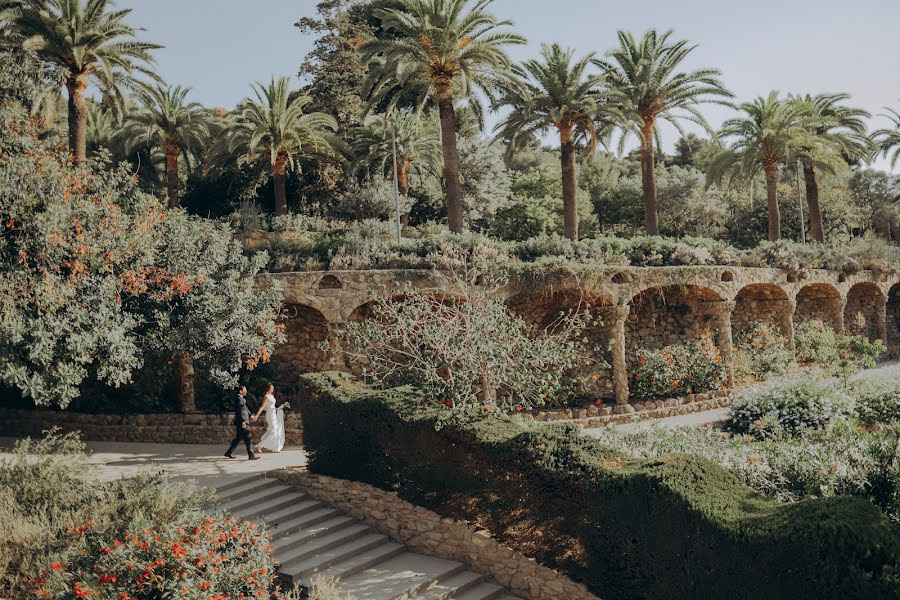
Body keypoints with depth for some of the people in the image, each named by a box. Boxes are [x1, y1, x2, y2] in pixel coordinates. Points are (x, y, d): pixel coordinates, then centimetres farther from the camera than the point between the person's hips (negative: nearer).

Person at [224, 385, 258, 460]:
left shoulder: (241, 398, 15)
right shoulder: (238, 399, -16)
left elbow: (245, 408, 24)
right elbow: (239, 412, -21)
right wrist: (243, 422, -22)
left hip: (243, 421, 10)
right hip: (241, 422, -10)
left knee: (238, 438, 16)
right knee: (247, 439, -7)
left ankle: (228, 453, 23)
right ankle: (251, 455, -4)